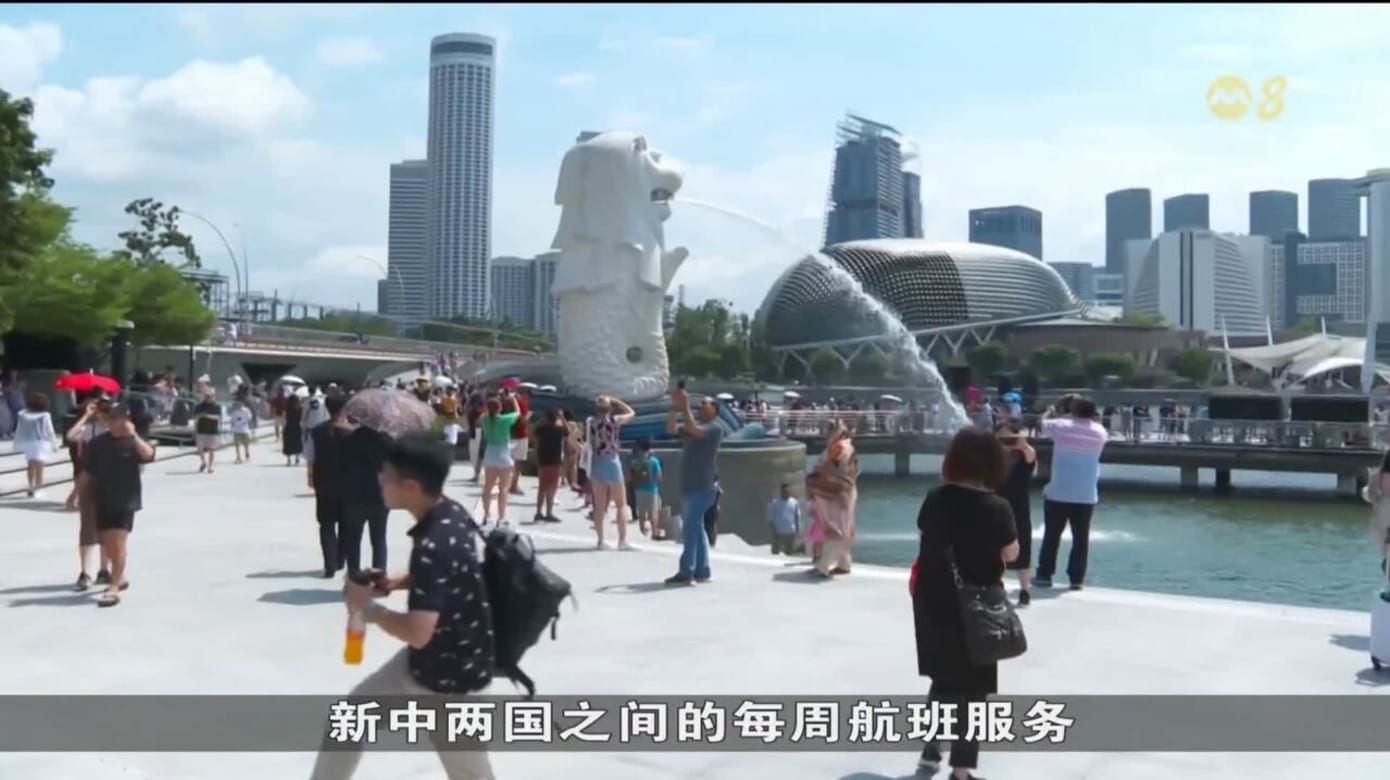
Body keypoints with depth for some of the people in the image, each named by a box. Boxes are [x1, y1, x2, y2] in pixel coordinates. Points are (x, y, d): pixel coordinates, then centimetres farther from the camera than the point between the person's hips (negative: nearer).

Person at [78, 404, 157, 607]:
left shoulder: (133, 442, -5)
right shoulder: (98, 443, 2)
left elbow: (148, 455, -27)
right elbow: (87, 472, 9)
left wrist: (133, 435, -31)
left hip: (126, 501, -4)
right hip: (103, 500, 4)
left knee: (118, 542, -11)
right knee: (108, 543, 12)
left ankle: (113, 588, -10)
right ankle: (120, 577, 34)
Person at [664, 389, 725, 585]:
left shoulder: (715, 428, -7)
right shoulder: (693, 425, 18)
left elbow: (694, 430, -23)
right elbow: (671, 429, 9)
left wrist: (685, 407, -20)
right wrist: (674, 408, -2)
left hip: (701, 488, -9)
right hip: (689, 486, 9)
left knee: (690, 529, -11)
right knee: (695, 529, 10)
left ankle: (686, 572, -10)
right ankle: (701, 572, 15)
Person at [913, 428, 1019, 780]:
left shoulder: (935, 499, -6)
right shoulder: (996, 508, -18)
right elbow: (1011, 554, -6)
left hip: (932, 602, 5)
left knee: (942, 679, 23)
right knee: (972, 687, 8)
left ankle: (930, 750, 32)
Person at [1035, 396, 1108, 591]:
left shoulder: (1062, 426, -7)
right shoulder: (1100, 432, 0)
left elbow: (1044, 422, 13)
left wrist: (1054, 411, 31)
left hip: (1058, 494, -2)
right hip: (1086, 496, 2)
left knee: (1051, 535, 7)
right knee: (1081, 538, 6)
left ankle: (1044, 575, 11)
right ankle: (1077, 579, 7)